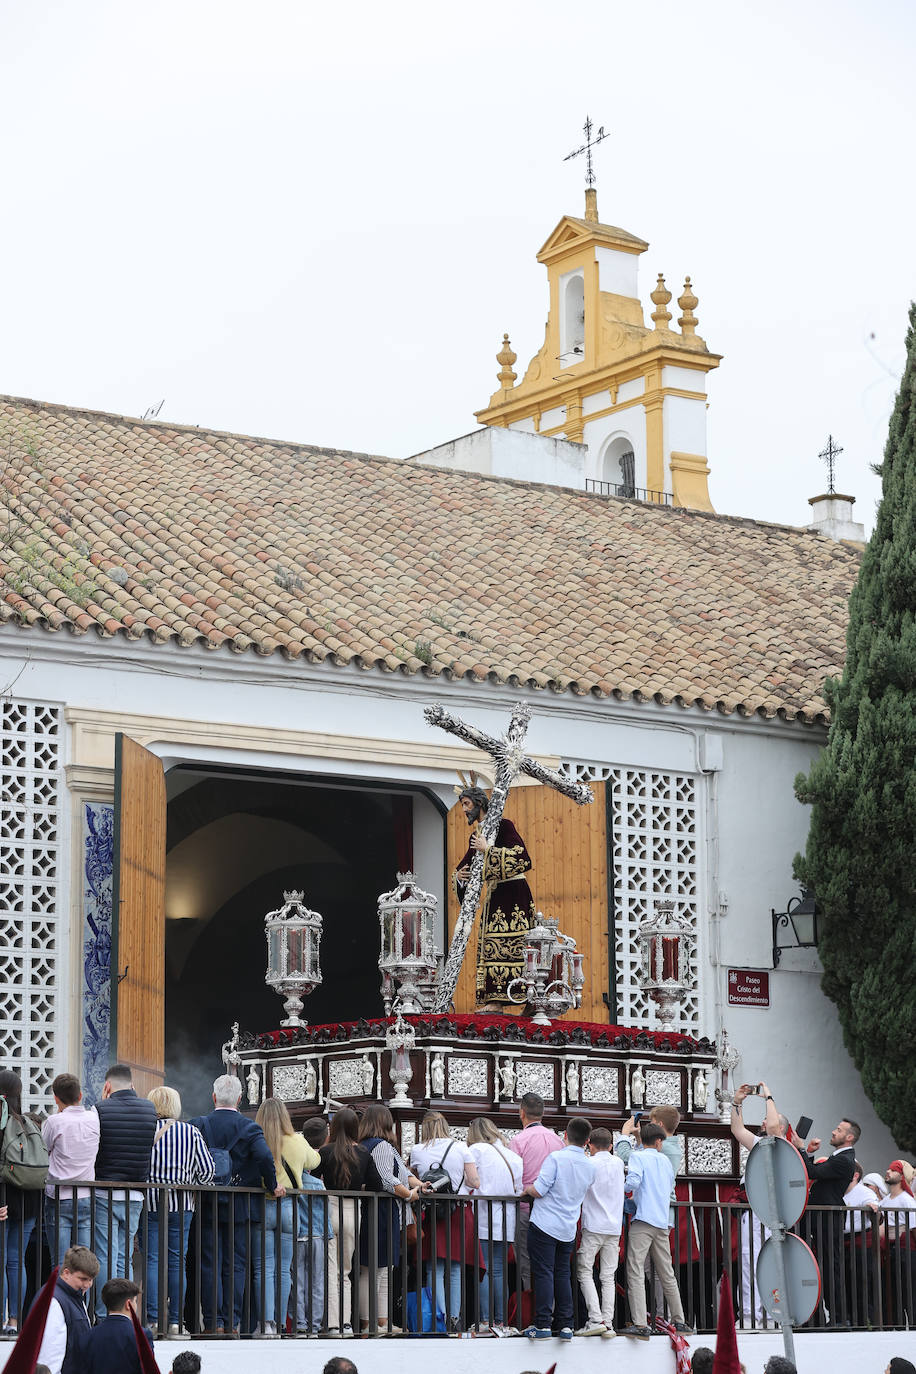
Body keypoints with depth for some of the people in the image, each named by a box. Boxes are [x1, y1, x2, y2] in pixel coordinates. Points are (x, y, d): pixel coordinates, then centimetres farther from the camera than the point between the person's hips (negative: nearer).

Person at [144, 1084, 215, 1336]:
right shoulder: (191, 1132, 1)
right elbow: (207, 1170, 1)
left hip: (150, 1201, -2)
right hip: (181, 1205, 2)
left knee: (152, 1260, 1)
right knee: (177, 1261, 7)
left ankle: (152, 1319, -6)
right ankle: (175, 1321, 5)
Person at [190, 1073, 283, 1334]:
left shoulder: (199, 1125, -2)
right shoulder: (249, 1127, -5)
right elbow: (264, 1157, -18)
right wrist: (272, 1186, -5)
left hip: (207, 1207, 0)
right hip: (241, 1208, 0)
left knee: (210, 1265, 4)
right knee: (236, 1266, 6)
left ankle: (213, 1322, 2)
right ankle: (232, 1322, 4)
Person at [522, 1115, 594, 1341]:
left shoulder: (556, 1158, -13)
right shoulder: (591, 1165, 4)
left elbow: (539, 1190, -17)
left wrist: (527, 1189, 5)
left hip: (545, 1225, -5)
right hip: (569, 1229, 5)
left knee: (543, 1273, -3)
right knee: (562, 1274, 12)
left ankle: (543, 1324, -5)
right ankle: (566, 1326, 10)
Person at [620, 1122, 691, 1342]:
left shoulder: (638, 1156, -1)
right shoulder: (665, 1160, 16)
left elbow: (633, 1182, -16)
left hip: (643, 1220, -6)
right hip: (662, 1223, 6)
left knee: (635, 1272, -10)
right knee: (667, 1274, 13)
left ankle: (640, 1324, -21)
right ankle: (679, 1321, 16)